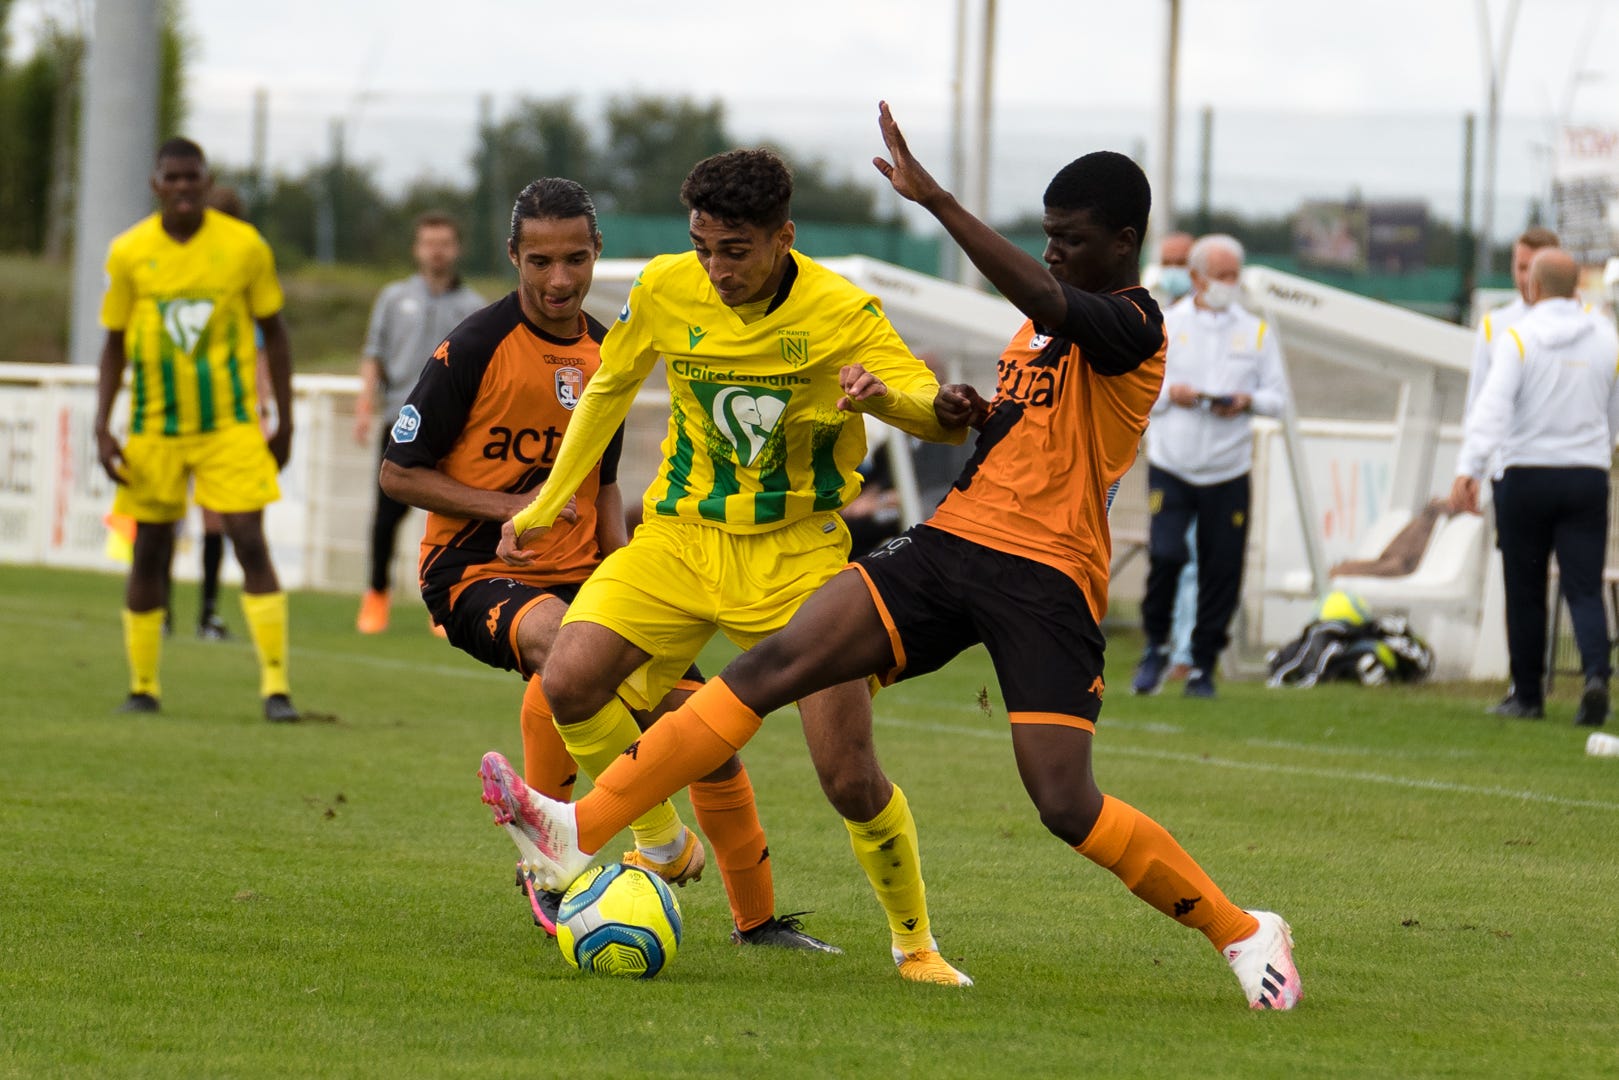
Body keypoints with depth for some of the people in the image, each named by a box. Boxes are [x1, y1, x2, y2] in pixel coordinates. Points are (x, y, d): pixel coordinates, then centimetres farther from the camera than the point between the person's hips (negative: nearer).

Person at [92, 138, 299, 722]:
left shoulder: (245, 247, -3)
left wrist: (284, 424, 5)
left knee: (250, 541, -11)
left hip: (231, 425, -1)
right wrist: (102, 429, -1)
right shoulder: (129, 253, -1)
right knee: (149, 550, 5)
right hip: (154, 428, 1)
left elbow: (273, 333, 6)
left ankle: (276, 684, -10)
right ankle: (143, 685, 17)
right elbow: (114, 344, 7)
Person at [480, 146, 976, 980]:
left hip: (796, 554, -3)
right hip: (679, 536, 3)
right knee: (569, 684, -18)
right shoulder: (665, 291, -5)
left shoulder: (841, 314, -14)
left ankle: (914, 940, 12)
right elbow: (608, 391, 14)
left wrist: (887, 395, -42)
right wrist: (543, 507, 19)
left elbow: (949, 418, -19)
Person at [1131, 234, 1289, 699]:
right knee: (1166, 553, -17)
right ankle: (1155, 647, 6)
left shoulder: (1256, 331, 10)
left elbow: (1277, 395, 10)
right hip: (1171, 464, -2)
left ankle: (1203, 666, 12)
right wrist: (1169, 393, -13)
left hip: (1228, 472, 2)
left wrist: (1247, 401, -11)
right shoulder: (1164, 326, 6)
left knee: (1221, 571, 0)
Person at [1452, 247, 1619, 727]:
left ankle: (1527, 694, 14)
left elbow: (1493, 405, -19)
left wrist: (1469, 467, -25)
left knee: (1525, 592, 8)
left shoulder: (1518, 338, -7)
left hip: (1526, 476, -3)